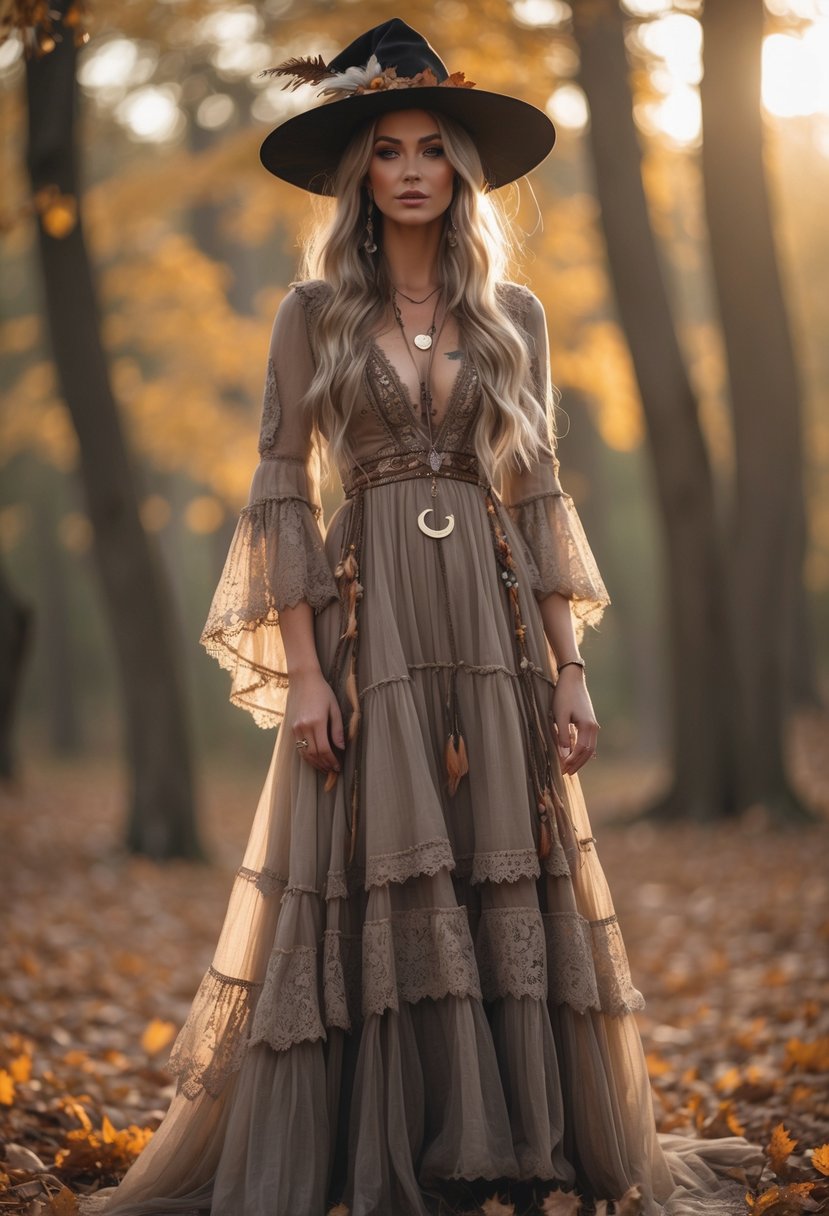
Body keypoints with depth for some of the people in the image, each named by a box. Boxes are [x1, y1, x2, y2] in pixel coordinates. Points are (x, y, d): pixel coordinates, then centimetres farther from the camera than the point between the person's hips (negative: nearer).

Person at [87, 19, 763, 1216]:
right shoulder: (316, 312, 3)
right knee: (372, 890, -3)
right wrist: (301, 671, -10)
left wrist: (570, 669, 2)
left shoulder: (513, 316, 9)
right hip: (369, 621, -2)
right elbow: (281, 494, -1)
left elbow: (541, 495, 9)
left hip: (491, 624, 2)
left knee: (509, 886, 3)